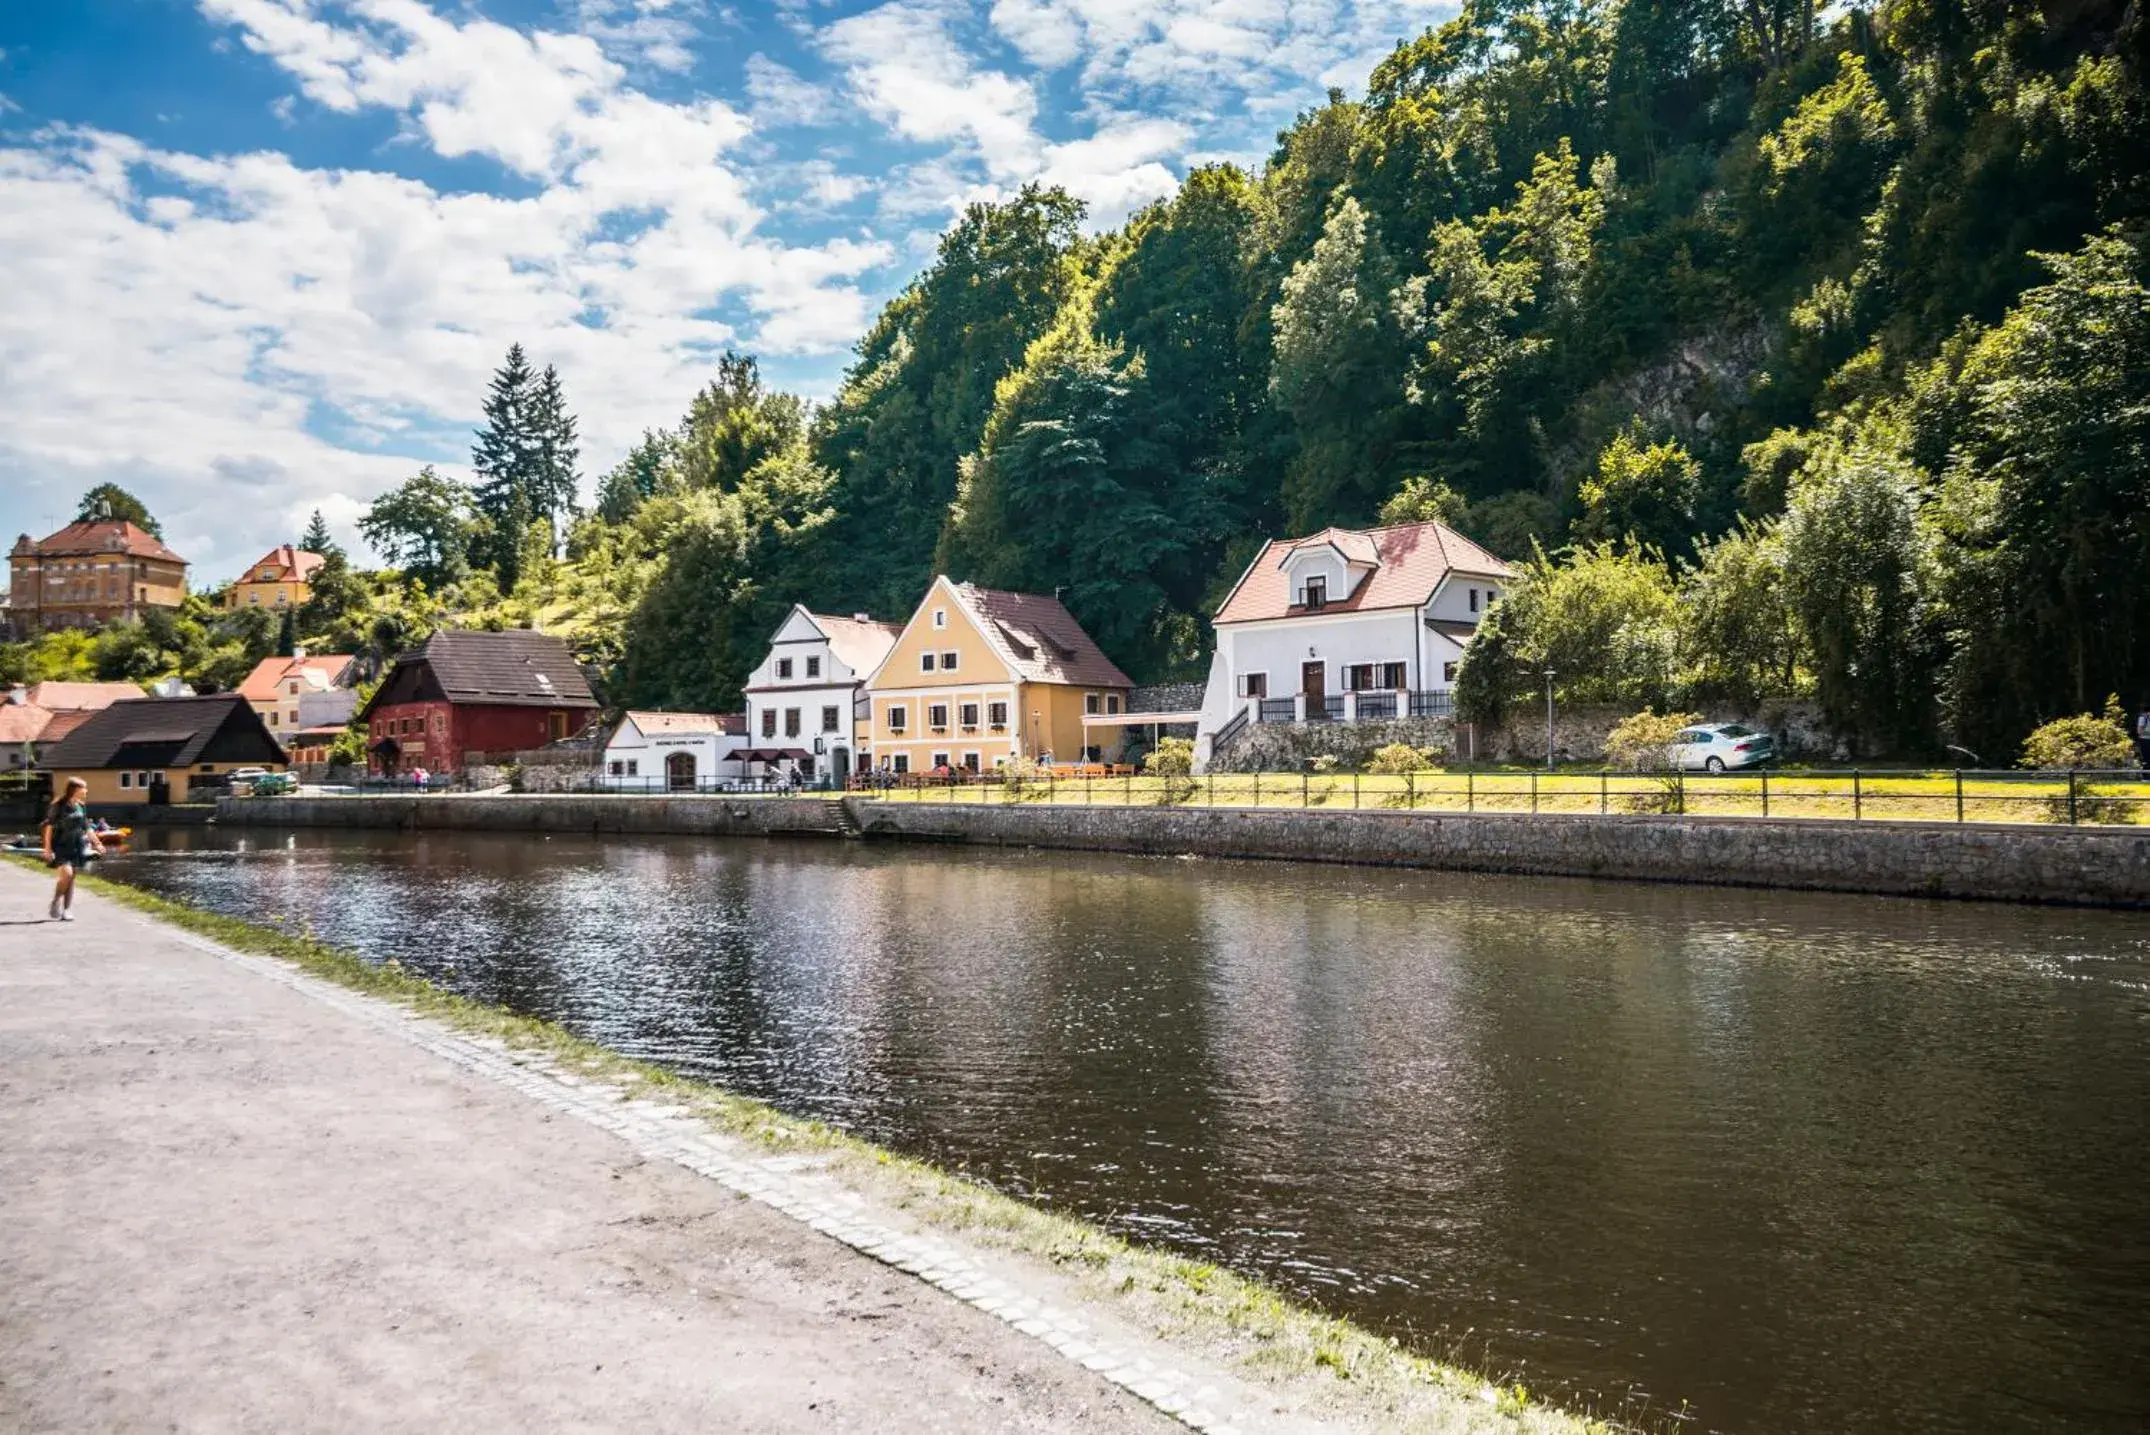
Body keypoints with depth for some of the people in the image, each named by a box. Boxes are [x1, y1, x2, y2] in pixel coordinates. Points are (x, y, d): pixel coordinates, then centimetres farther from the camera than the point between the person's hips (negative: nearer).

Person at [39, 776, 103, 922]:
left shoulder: (81, 807, 9)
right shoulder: (58, 806, -7)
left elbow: (87, 827, 19)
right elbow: (49, 827, -7)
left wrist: (97, 843, 19)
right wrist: (48, 848, -12)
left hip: (77, 847, 5)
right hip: (61, 846, -5)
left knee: (71, 878, 5)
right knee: (66, 873, -19)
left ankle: (67, 910, 9)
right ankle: (56, 904, 0)